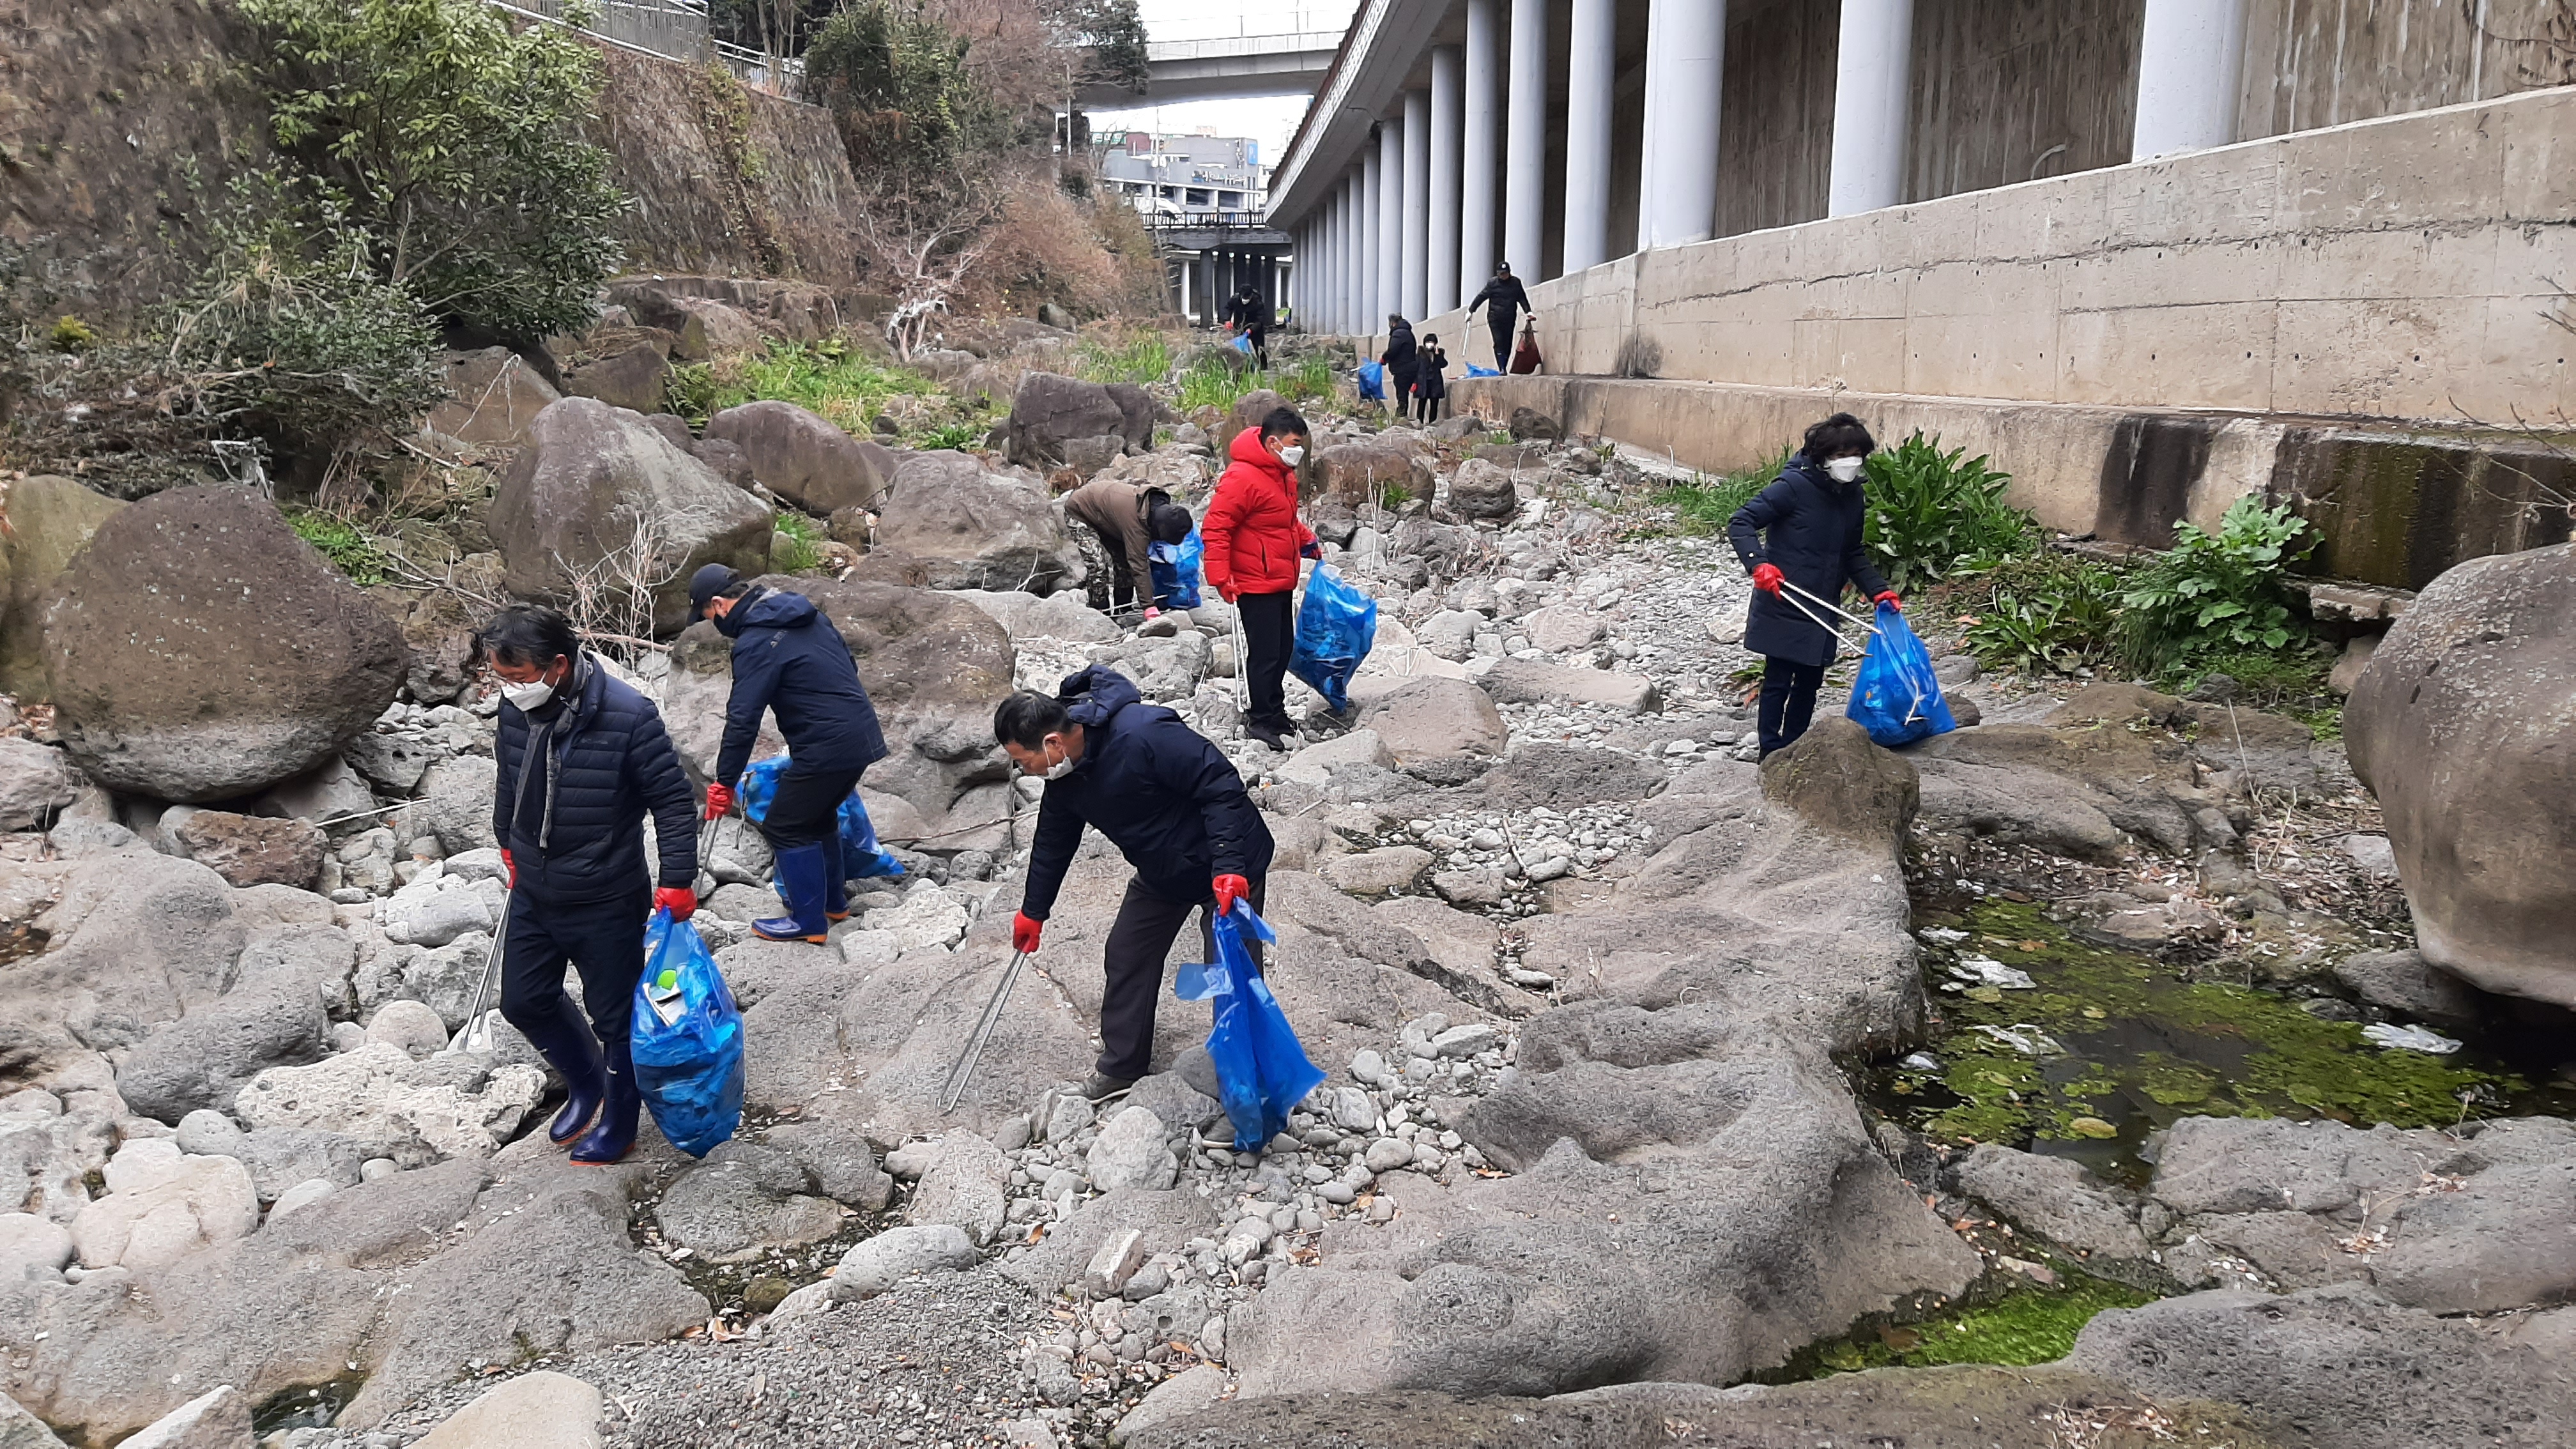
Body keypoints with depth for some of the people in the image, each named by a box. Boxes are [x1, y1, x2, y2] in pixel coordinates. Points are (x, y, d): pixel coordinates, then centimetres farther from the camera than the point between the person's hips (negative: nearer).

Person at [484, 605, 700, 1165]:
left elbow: (671, 799, -17)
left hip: (607, 903, -6)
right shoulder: (516, 710, -7)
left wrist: (678, 881, -17)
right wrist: (510, 847, 23)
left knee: (614, 1017, 9)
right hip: (533, 894, 6)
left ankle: (620, 1122, 31)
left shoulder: (629, 717, -25)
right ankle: (585, 1083, 43)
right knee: (524, 1001, 17)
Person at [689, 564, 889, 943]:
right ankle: (833, 901, 37)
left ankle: (809, 920, 11)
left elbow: (743, 720, -18)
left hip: (825, 748, -9)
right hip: (863, 736, 9)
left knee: (785, 828, 4)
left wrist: (724, 782, -10)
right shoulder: (805, 612, 11)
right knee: (819, 815, 26)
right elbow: (848, 664, 20)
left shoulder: (756, 643, -16)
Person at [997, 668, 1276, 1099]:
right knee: (1125, 956, 14)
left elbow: (1222, 785, -31)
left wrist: (1228, 867, -37)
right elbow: (1053, 841, 11)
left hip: (1230, 871, -8)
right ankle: (1122, 1064, 32)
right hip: (1161, 873, 8)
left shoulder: (1144, 735, -35)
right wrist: (1033, 911, 22)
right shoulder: (1063, 774, -7)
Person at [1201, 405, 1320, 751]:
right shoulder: (1242, 477, -22)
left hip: (1282, 582, 10)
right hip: (1256, 585, -10)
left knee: (1284, 648, 18)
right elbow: (1214, 529, -22)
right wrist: (1221, 579, -24)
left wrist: (1307, 541, 16)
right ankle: (1261, 719, 9)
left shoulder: (1284, 473, 10)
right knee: (1265, 653, -4)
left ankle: (1274, 711, 31)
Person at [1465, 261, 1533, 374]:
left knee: (1508, 345, 2)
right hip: (1495, 319, -3)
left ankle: (1504, 368, 8)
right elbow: (1481, 297, 0)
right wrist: (1470, 311, -2)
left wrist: (1528, 311, 2)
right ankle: (1502, 369, -14)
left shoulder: (1516, 283, 6)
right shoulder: (1492, 283, -2)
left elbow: (1522, 298, 11)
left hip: (1509, 319, 3)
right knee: (1499, 343, -12)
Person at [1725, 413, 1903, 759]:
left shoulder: (1852, 495, 6)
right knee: (1779, 680, 0)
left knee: (1811, 680, 13)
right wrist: (1758, 564, -32)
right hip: (1783, 608, -7)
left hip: (1822, 610, 7)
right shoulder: (1794, 486, -16)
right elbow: (1740, 523, -17)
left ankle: (1794, 750, 27)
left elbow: (1853, 554, 17)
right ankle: (1772, 756, 10)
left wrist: (1878, 590, 6)